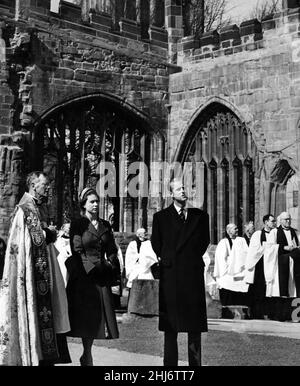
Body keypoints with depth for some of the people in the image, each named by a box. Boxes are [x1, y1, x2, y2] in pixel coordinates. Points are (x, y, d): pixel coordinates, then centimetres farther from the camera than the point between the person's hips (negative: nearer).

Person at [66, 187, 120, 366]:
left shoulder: (105, 225, 14)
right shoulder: (78, 224, -2)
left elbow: (112, 251, 13)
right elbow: (77, 251, -8)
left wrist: (111, 268, -2)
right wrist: (92, 269, -13)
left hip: (103, 277, 5)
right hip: (85, 276, -5)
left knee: (100, 316, 3)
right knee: (88, 316, -3)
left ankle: (86, 354, 14)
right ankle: (87, 358, 3)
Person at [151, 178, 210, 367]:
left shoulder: (200, 216, 10)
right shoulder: (161, 217, 7)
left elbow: (205, 240, 17)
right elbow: (156, 244, 13)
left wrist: (194, 258, 10)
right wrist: (167, 259, 7)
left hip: (193, 274, 1)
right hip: (170, 274, -1)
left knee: (195, 324, 2)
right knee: (170, 325, 2)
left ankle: (196, 362, 7)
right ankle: (170, 362, 7)